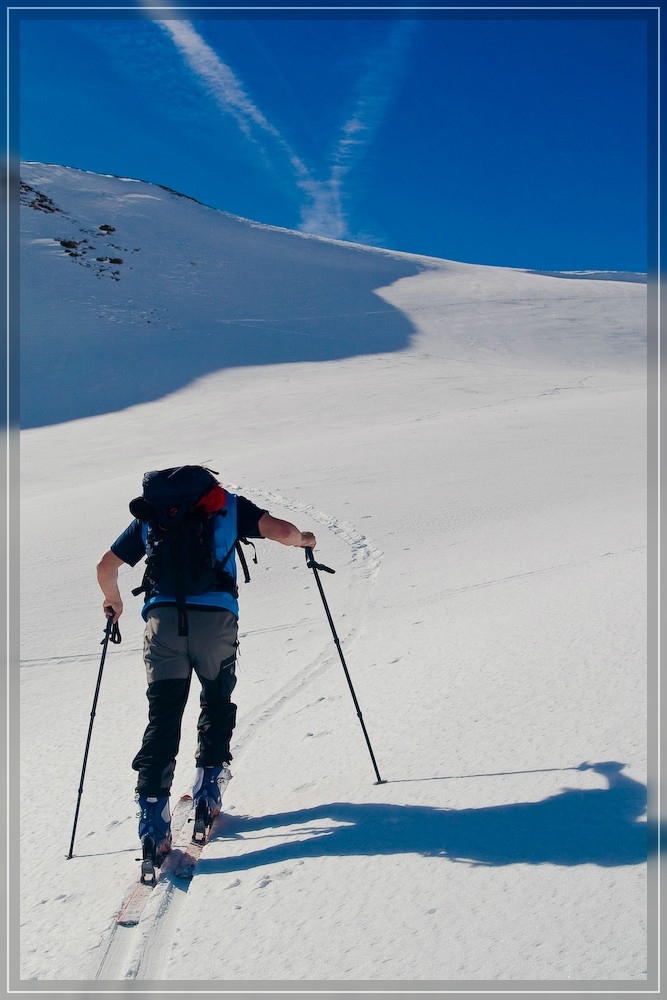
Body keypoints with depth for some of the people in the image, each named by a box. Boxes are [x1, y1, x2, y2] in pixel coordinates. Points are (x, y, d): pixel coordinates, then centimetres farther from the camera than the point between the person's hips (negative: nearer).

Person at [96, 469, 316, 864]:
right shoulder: (228, 504, 15)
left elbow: (106, 567, 20)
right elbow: (283, 531, 1)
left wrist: (114, 601, 39)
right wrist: (303, 539, 23)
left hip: (162, 619, 1)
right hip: (216, 618, -1)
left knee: (162, 718, 3)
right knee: (217, 704, 20)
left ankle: (153, 812, -9)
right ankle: (208, 792, 15)